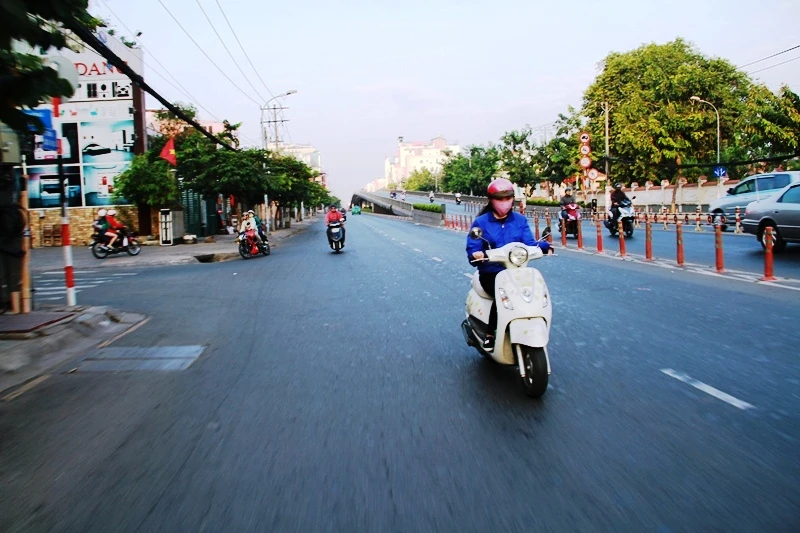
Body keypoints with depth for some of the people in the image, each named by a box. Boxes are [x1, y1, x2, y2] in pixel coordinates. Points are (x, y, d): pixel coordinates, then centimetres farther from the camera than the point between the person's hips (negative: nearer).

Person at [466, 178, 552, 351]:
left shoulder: (520, 220, 12)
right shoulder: (481, 222, 3)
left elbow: (528, 244, 0)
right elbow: (472, 249, -4)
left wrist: (544, 246, -22)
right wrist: (476, 255, -29)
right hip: (491, 272, -3)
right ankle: (490, 335, -14)